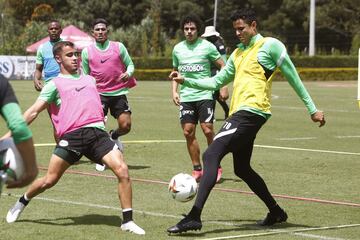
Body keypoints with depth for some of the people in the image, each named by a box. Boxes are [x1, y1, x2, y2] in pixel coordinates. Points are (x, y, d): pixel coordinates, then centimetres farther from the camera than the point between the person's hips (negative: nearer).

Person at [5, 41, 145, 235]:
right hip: (71, 136, -3)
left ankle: (127, 221, -7)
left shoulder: (89, 79, 26)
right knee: (49, 180, -5)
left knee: (122, 170, -15)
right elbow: (34, 111, 9)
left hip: (97, 132, 4)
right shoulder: (55, 84, 12)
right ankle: (21, 203, 26)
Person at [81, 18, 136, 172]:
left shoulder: (118, 47, 4)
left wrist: (128, 74, -12)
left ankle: (113, 136, 29)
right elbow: (85, 76, 13)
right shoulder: (87, 52, 5)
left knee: (126, 126, -7)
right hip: (98, 93, -1)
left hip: (119, 92, 1)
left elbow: (130, 64, 10)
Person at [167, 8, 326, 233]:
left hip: (251, 112, -9)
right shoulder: (238, 52, 21)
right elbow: (216, 81, 26)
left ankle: (194, 216, -24)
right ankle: (276, 212, 32)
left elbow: (293, 77, 0)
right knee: (242, 169, 17)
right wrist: (186, 81, 15)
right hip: (240, 113, 9)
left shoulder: (270, 45, -2)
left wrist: (313, 109, 1)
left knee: (211, 155, -18)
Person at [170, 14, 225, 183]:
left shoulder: (207, 46, -2)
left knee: (208, 130, -10)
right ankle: (197, 169, 12)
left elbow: (223, 67, 3)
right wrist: (174, 91, 9)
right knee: (188, 132, 0)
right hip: (186, 97, 4)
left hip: (204, 95, -4)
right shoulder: (178, 48, 10)